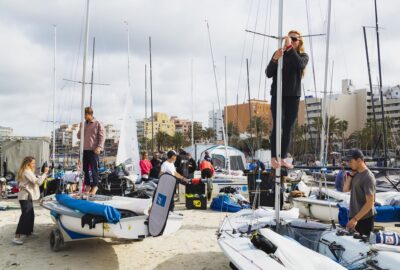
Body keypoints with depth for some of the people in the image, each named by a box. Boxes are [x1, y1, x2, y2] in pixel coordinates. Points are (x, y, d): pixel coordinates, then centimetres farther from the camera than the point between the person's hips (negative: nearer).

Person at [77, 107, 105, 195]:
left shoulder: (98, 124, -2)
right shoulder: (84, 124, 15)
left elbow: (102, 136, -6)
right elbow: (79, 136, 17)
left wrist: (99, 147, -16)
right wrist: (81, 128, -2)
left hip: (93, 150, -6)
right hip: (84, 149, 6)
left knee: (94, 168, -5)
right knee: (86, 168, 8)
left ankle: (95, 186, 4)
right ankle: (87, 185, 16)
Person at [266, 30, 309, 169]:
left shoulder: (303, 56, 5)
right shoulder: (279, 53, 3)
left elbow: (299, 64, -20)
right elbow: (269, 74, -7)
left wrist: (289, 47, -24)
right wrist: (275, 59, -23)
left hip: (293, 96, 2)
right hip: (278, 95, -2)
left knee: (288, 128, 3)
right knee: (277, 126, -10)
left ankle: (283, 158, 9)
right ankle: (273, 157, -8)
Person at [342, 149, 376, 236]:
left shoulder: (368, 177, -19)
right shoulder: (356, 174, 5)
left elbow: (370, 203, -21)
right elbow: (345, 189, 5)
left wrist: (356, 219, -22)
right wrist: (350, 175, -4)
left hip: (364, 218, -8)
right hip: (353, 216, 8)